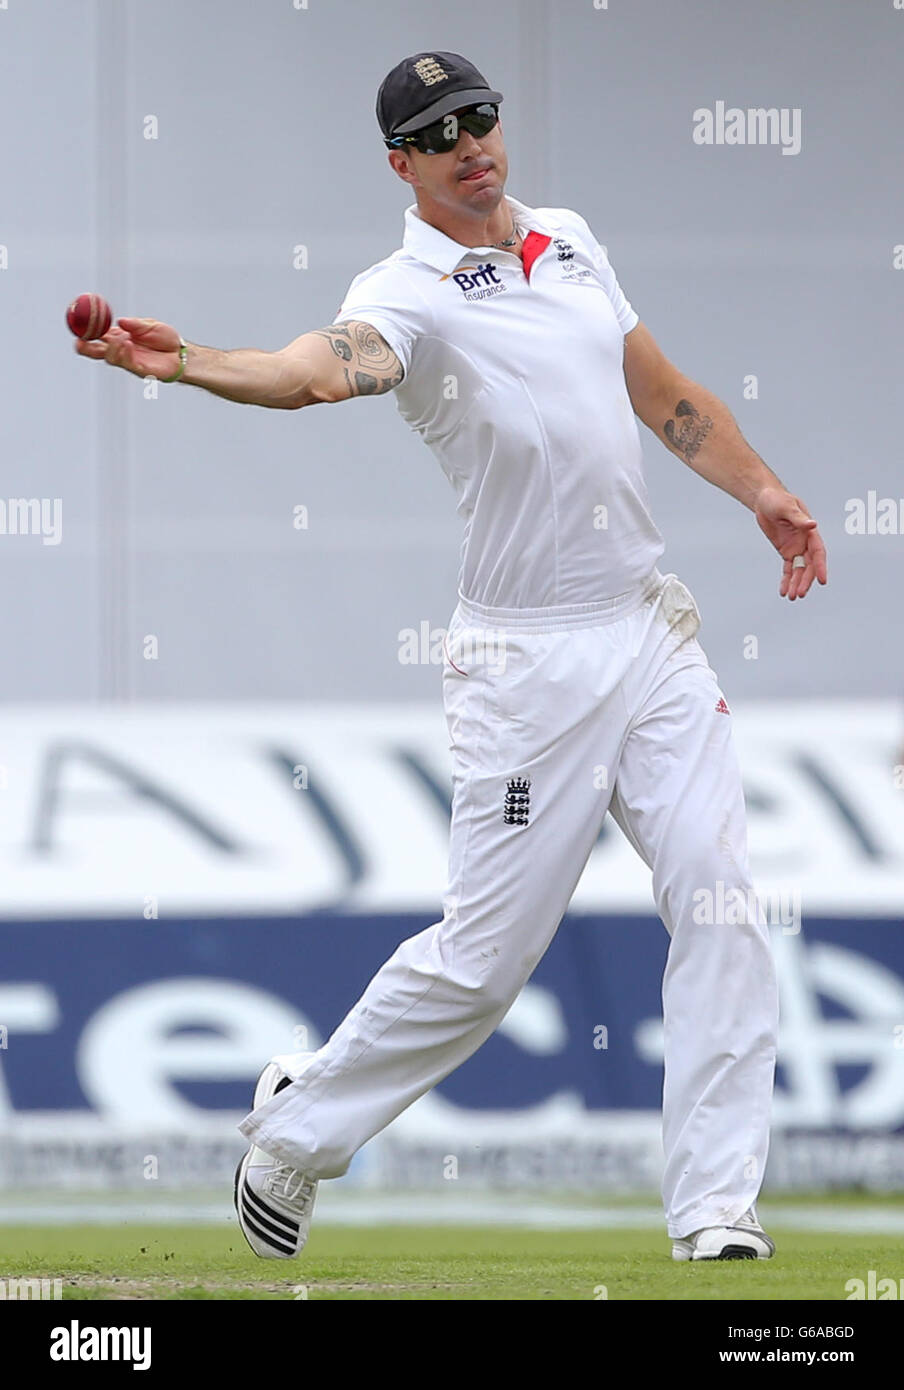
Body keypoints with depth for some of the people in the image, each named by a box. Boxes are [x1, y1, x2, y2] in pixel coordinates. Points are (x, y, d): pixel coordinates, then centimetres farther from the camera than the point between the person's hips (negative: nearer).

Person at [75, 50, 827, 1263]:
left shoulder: (571, 243, 10)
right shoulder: (409, 295, -11)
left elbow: (662, 392, 23)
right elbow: (325, 367, -32)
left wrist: (758, 486, 17)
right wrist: (186, 364, -51)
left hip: (653, 625, 6)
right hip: (529, 659, -6)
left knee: (720, 911, -4)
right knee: (486, 954, -3)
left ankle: (717, 1211, -1)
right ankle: (303, 1117, 21)